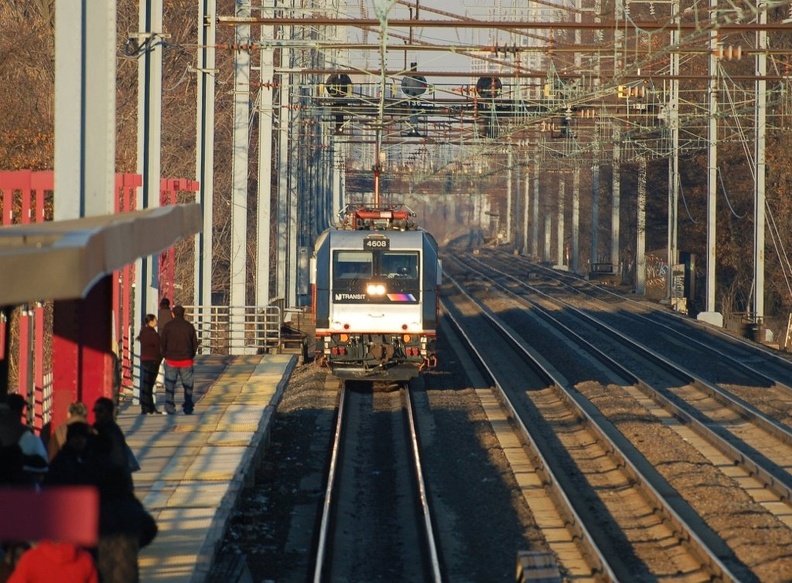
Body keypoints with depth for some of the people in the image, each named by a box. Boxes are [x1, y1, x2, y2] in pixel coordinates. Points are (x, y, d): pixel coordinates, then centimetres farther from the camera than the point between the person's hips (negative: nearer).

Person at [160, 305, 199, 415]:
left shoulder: (168, 326, -3)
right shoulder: (189, 326, 2)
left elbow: (163, 343, -2)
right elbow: (195, 343, 5)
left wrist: (165, 356, 9)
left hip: (171, 360, -1)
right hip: (186, 361, 1)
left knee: (170, 385, 4)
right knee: (188, 385, 9)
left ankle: (170, 408, -2)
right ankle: (188, 408, 8)